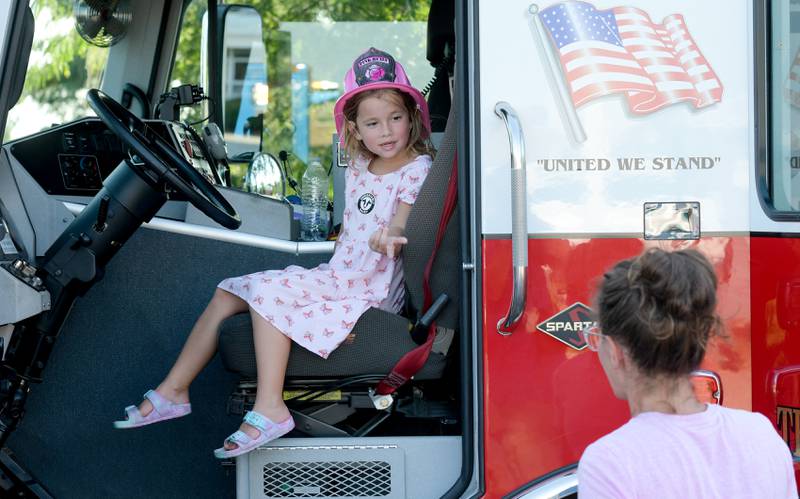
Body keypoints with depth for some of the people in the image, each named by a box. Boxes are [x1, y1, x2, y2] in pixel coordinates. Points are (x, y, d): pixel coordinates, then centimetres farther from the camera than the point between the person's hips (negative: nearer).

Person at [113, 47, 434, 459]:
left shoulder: (417, 170, -10)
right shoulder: (359, 170, 13)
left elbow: (400, 232, -25)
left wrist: (383, 241, -46)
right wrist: (332, 266, 7)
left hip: (370, 287, -9)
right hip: (338, 277, 9)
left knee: (266, 292, -27)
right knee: (227, 294, 3)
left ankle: (269, 409, -31)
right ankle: (174, 391, 6)